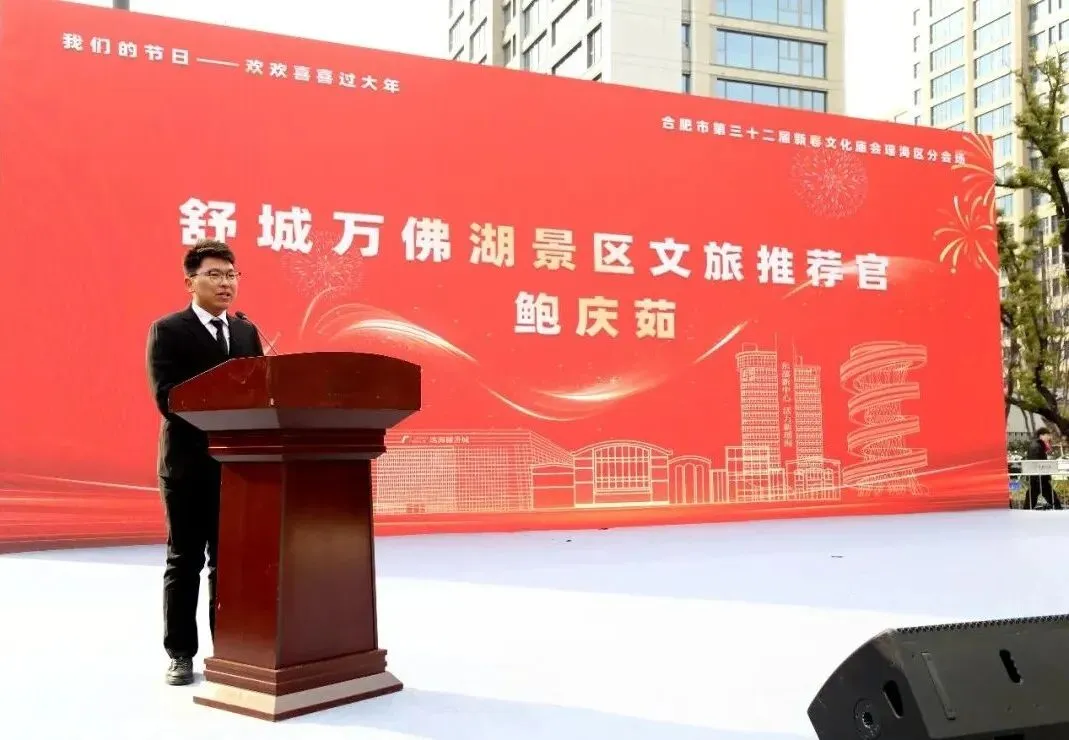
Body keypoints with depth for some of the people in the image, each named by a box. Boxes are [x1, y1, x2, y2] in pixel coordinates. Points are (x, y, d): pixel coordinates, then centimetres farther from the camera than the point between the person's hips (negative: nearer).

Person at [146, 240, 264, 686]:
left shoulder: (246, 332, 13)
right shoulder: (168, 331, -3)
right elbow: (167, 397, -14)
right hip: (188, 462, -4)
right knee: (185, 561, 4)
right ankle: (181, 654, 14)